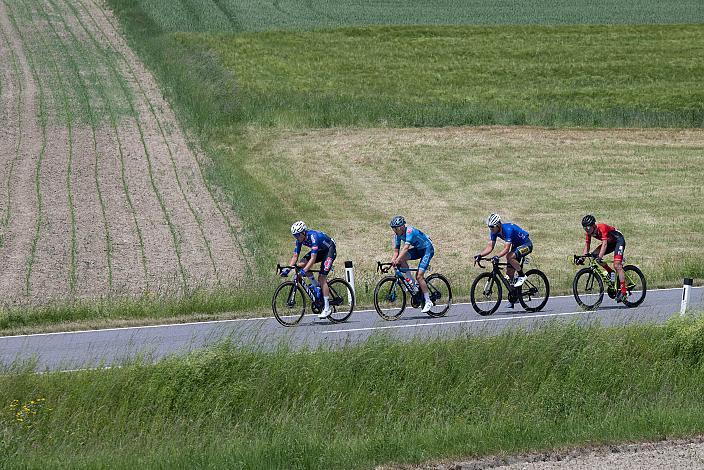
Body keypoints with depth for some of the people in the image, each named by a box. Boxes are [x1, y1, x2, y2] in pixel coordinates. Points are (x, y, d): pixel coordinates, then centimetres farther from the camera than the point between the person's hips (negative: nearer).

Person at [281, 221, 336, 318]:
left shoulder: (313, 237, -35)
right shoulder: (300, 239, -12)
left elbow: (313, 259, -40)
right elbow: (295, 256, -8)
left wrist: (304, 271, -47)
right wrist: (287, 269, -20)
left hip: (330, 250, -8)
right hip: (320, 251, 8)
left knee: (322, 277, -17)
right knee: (301, 265, -14)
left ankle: (327, 308, -14)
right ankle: (316, 286, 3)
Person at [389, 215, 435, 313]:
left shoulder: (409, 231, -29)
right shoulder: (397, 235, -6)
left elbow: (406, 247, -41)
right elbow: (396, 251, -7)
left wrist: (397, 260, -50)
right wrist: (392, 261, -25)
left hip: (427, 249, -8)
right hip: (418, 250, 8)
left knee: (419, 276, -18)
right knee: (401, 258, -18)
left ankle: (428, 302, -10)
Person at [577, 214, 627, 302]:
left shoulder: (602, 228, -32)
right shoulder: (590, 232, -10)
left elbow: (604, 244, -40)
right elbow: (587, 245, -6)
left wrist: (600, 257, -51)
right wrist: (582, 258, -20)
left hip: (619, 240, -8)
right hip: (610, 242, 8)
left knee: (617, 265, -21)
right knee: (594, 255, -11)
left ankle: (623, 291, -23)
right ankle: (611, 273, 3)